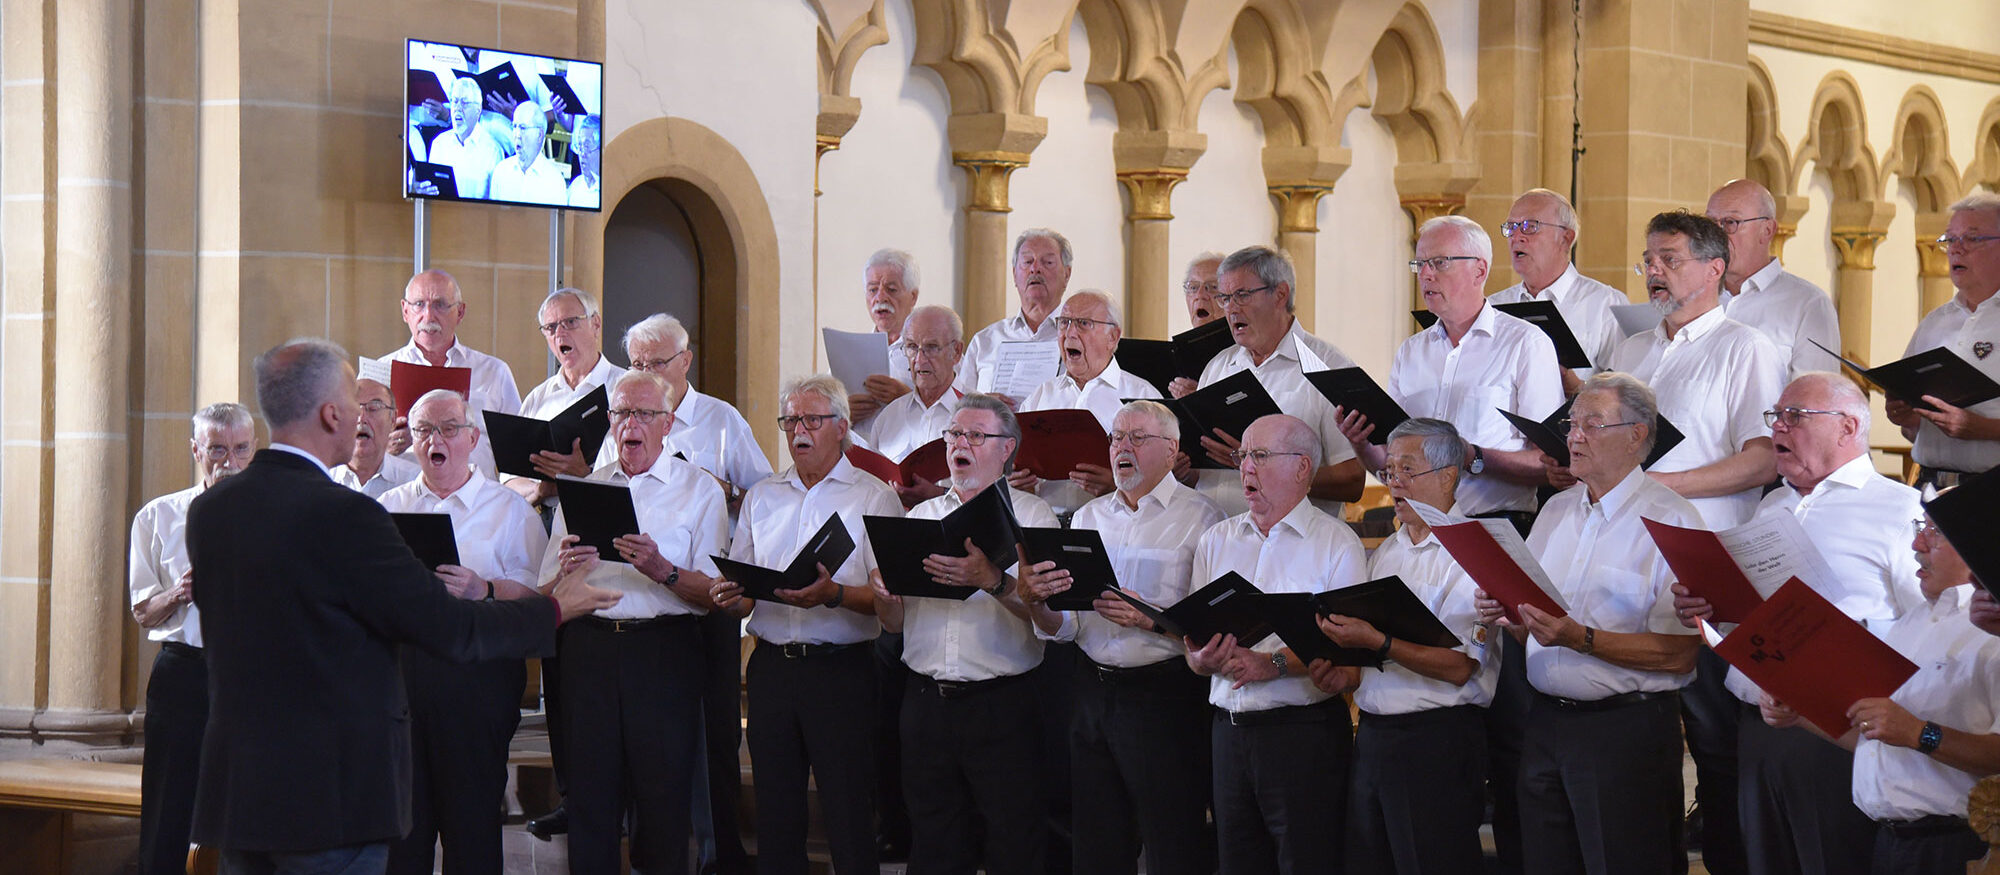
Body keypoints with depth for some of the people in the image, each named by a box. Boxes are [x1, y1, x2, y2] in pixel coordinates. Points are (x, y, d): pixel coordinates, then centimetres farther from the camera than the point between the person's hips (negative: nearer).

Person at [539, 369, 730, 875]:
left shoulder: (699, 490, 6)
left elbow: (713, 594, -4)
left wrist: (662, 570, -20)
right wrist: (566, 570, -11)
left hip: (666, 649, -2)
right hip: (590, 647, 3)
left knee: (664, 790, -4)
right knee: (590, 790, 1)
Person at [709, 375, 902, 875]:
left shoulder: (873, 498, 2)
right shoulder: (761, 497, 16)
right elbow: (738, 596, 16)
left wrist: (834, 595, -24)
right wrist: (731, 600, -7)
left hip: (841, 669, -4)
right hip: (771, 664, 5)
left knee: (848, 814, -5)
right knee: (775, 814, 7)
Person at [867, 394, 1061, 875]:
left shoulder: (1032, 514, 2)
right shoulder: (922, 515, 16)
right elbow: (894, 622, 14)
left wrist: (992, 581, -27)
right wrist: (883, 594, -8)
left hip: (1002, 706, -4)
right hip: (926, 703, 4)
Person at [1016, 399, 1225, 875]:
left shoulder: (1199, 517, -3)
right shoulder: (1088, 517, 14)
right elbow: (1064, 627, 10)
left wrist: (1151, 620, -25)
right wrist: (1038, 605, -11)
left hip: (1164, 693, -5)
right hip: (1093, 690, 6)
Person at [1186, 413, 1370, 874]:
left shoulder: (1336, 543, -1)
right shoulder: (1216, 541, 14)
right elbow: (1194, 650, 11)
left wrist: (1275, 664, -23)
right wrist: (1204, 659, -12)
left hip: (1304, 732, -5)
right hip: (1229, 728, 5)